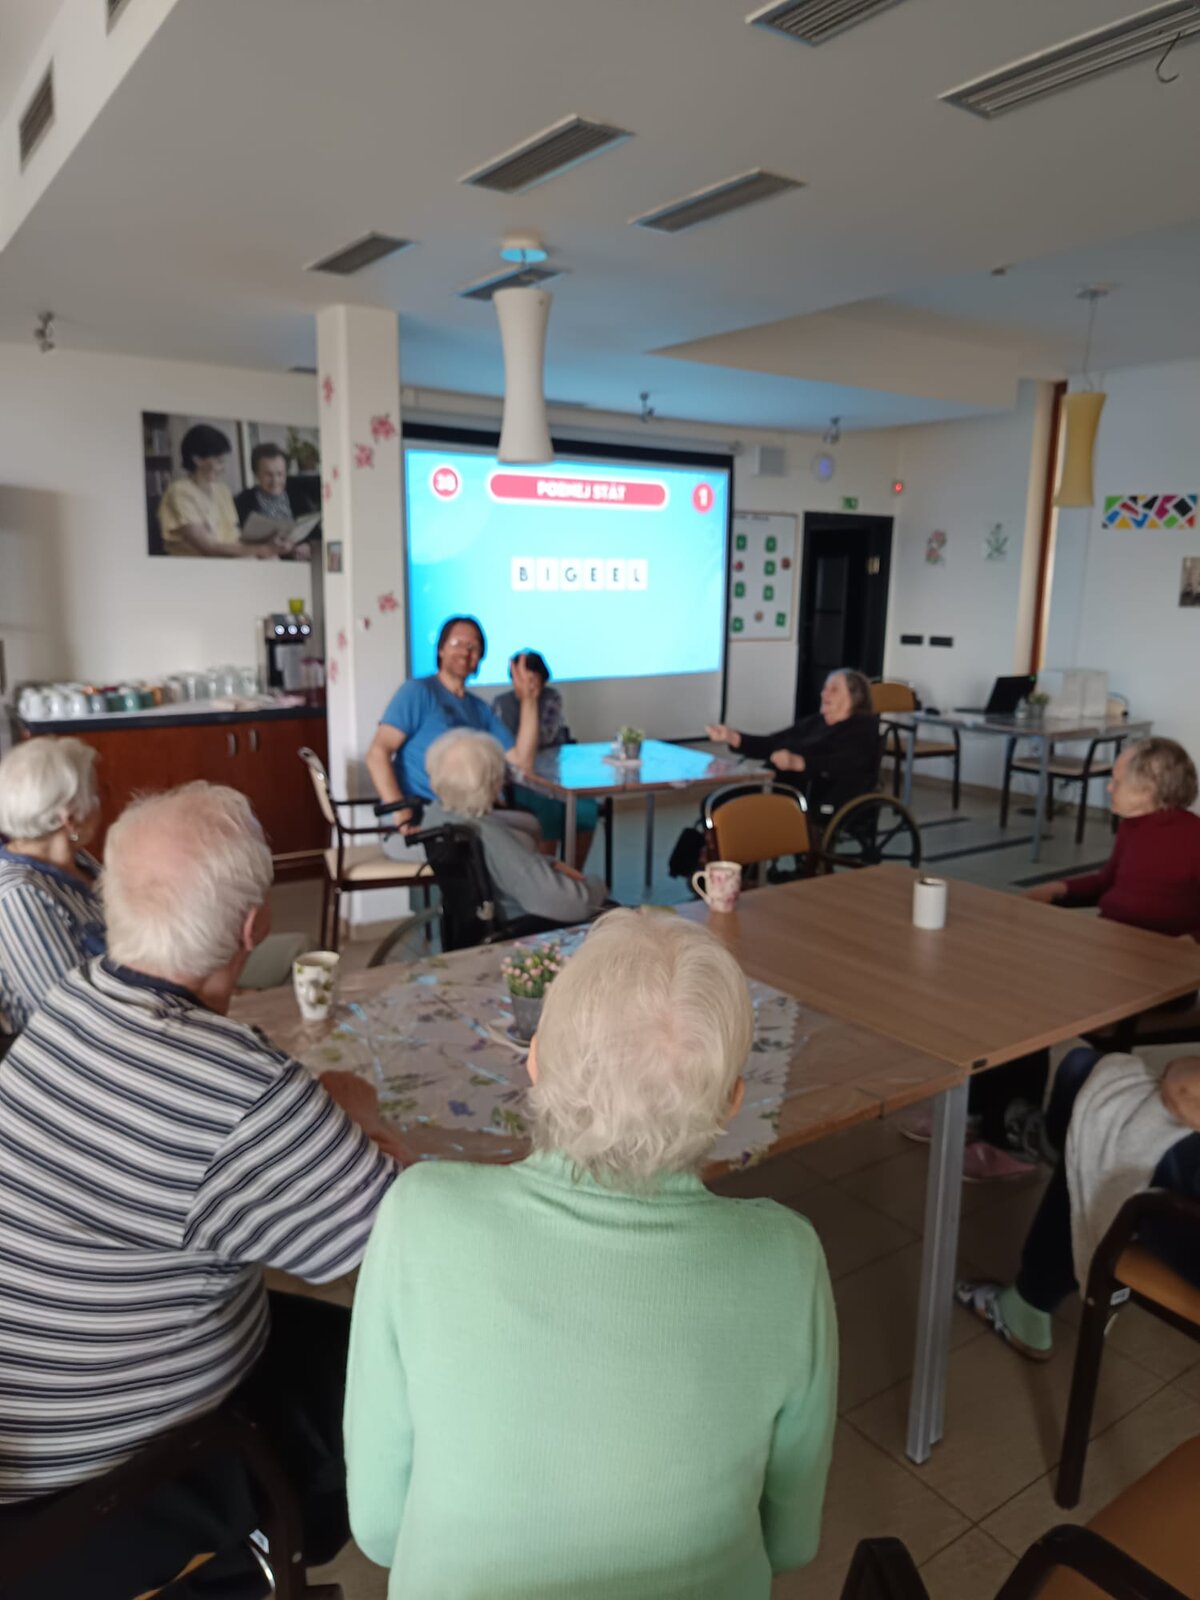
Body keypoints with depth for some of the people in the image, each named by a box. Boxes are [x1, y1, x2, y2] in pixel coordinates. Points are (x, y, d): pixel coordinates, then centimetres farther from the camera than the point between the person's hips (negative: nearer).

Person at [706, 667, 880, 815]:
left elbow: (845, 764, -16)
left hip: (827, 805, -7)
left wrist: (798, 763, -31)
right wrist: (733, 738, 1)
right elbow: (770, 745, 17)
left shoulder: (864, 727, 4)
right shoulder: (813, 723, 25)